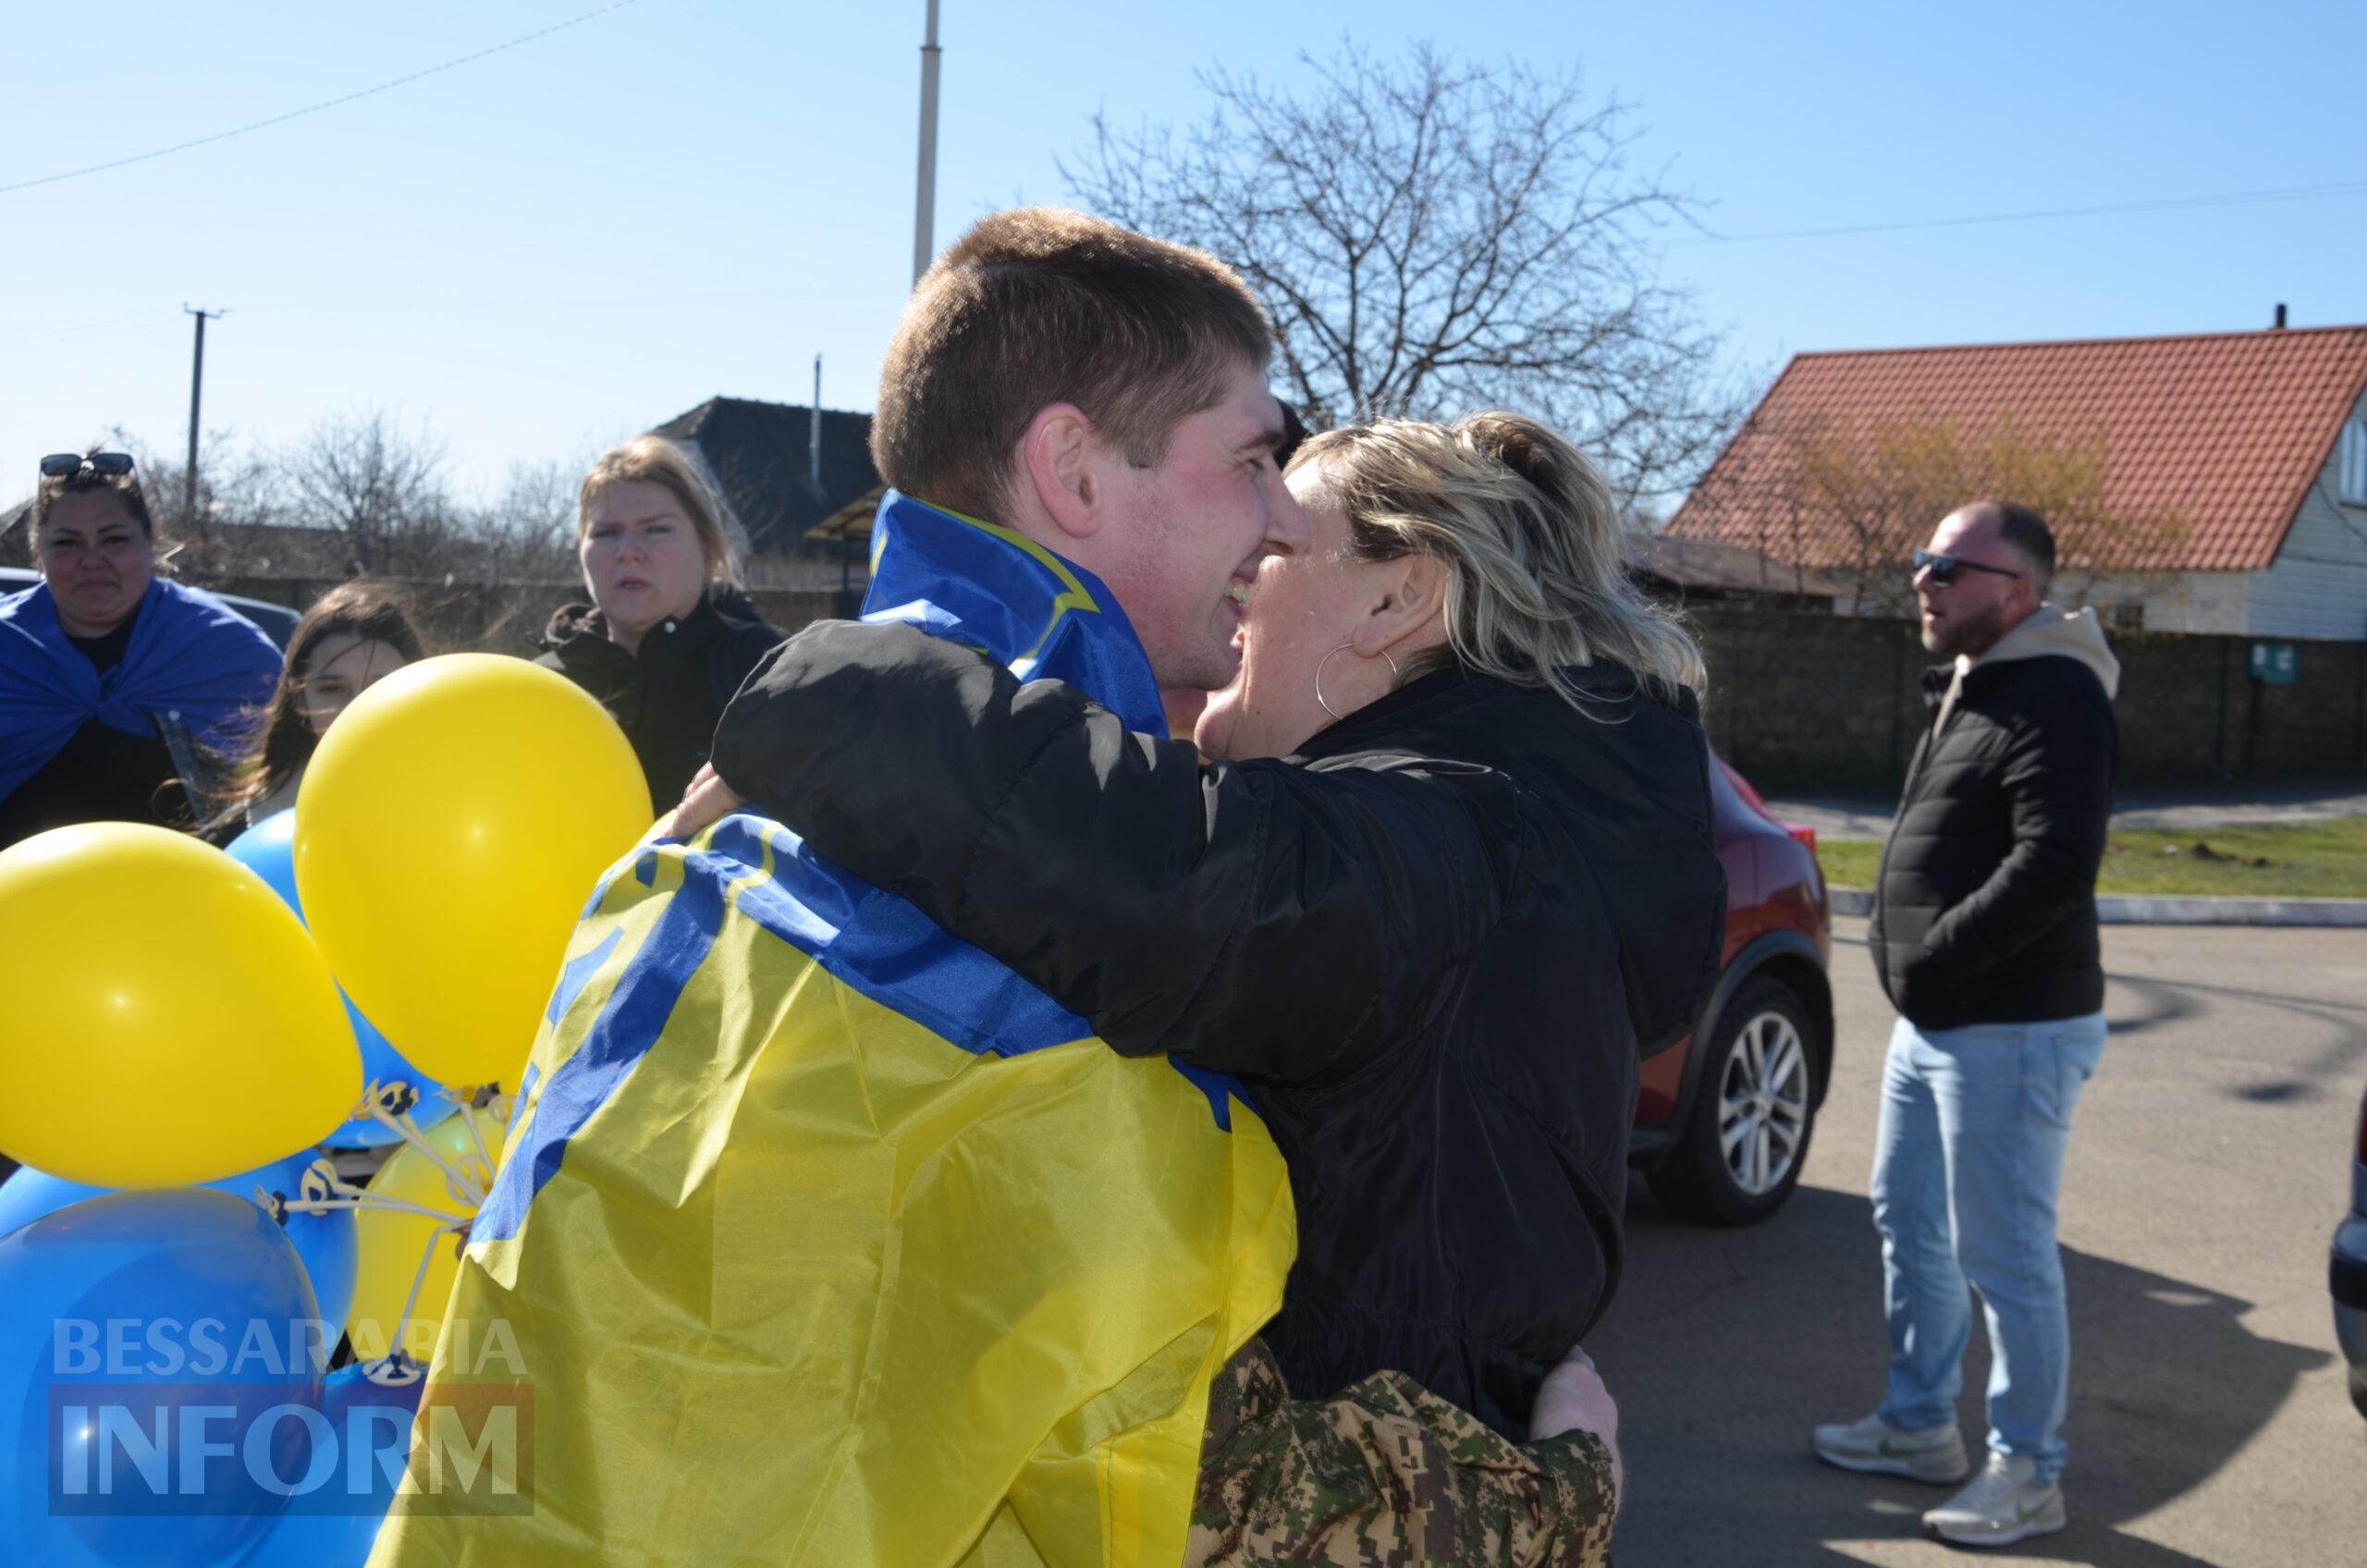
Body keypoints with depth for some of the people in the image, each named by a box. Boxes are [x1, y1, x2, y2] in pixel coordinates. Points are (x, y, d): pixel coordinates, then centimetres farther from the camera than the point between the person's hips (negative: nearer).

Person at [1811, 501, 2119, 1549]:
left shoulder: (2053, 700, -17)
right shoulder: (1965, 688, 15)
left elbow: (2055, 866, -27)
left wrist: (1930, 960, -21)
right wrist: (1904, 956, 8)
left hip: (2010, 1031, -10)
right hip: (1931, 1025, 10)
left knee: (2004, 1256, -1)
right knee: (1910, 1225, 19)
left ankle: (2029, 1473, 12)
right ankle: (1920, 1424, 33)